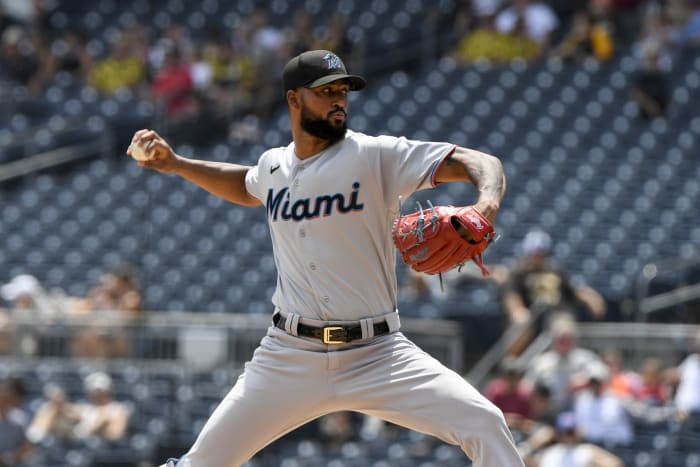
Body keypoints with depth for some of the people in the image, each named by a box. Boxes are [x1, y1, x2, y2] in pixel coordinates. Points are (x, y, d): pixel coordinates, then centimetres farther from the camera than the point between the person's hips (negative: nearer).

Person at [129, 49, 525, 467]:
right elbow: (247, 187, 33)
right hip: (290, 357, 3)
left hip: (377, 354, -3)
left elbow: (481, 164, -16)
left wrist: (486, 206, -37)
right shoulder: (274, 165, 7)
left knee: (483, 424, -20)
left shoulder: (376, 156, -8)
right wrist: (175, 164, 23)